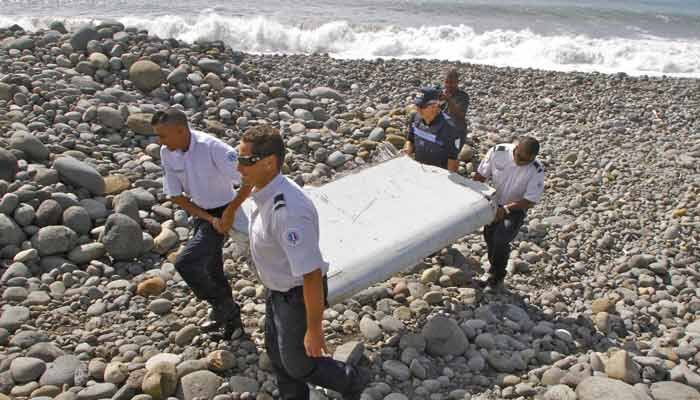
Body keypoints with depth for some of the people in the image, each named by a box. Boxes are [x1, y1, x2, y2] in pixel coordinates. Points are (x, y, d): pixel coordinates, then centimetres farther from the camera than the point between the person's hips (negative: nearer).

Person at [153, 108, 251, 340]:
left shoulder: (212, 148, -28)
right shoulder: (166, 153, -9)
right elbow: (175, 195, -2)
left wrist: (230, 211, -18)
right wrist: (210, 219, -10)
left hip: (221, 213, -7)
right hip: (201, 214, 7)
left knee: (185, 263, -16)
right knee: (211, 270, 17)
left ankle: (223, 308, 7)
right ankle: (232, 322, 37)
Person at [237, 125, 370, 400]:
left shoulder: (288, 211, -38)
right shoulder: (266, 192, -8)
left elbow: (312, 275, -33)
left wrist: (314, 329, -24)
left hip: (299, 295, -8)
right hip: (277, 288, 8)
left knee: (298, 363, 14)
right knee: (277, 352, 25)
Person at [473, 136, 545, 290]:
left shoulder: (537, 171, -24)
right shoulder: (497, 152, -19)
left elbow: (530, 201, -19)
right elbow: (480, 175, -8)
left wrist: (505, 209, -29)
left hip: (516, 209, -3)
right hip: (494, 203, 3)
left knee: (500, 241, -19)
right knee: (489, 238, 12)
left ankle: (497, 278, 7)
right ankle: (493, 271, 39)